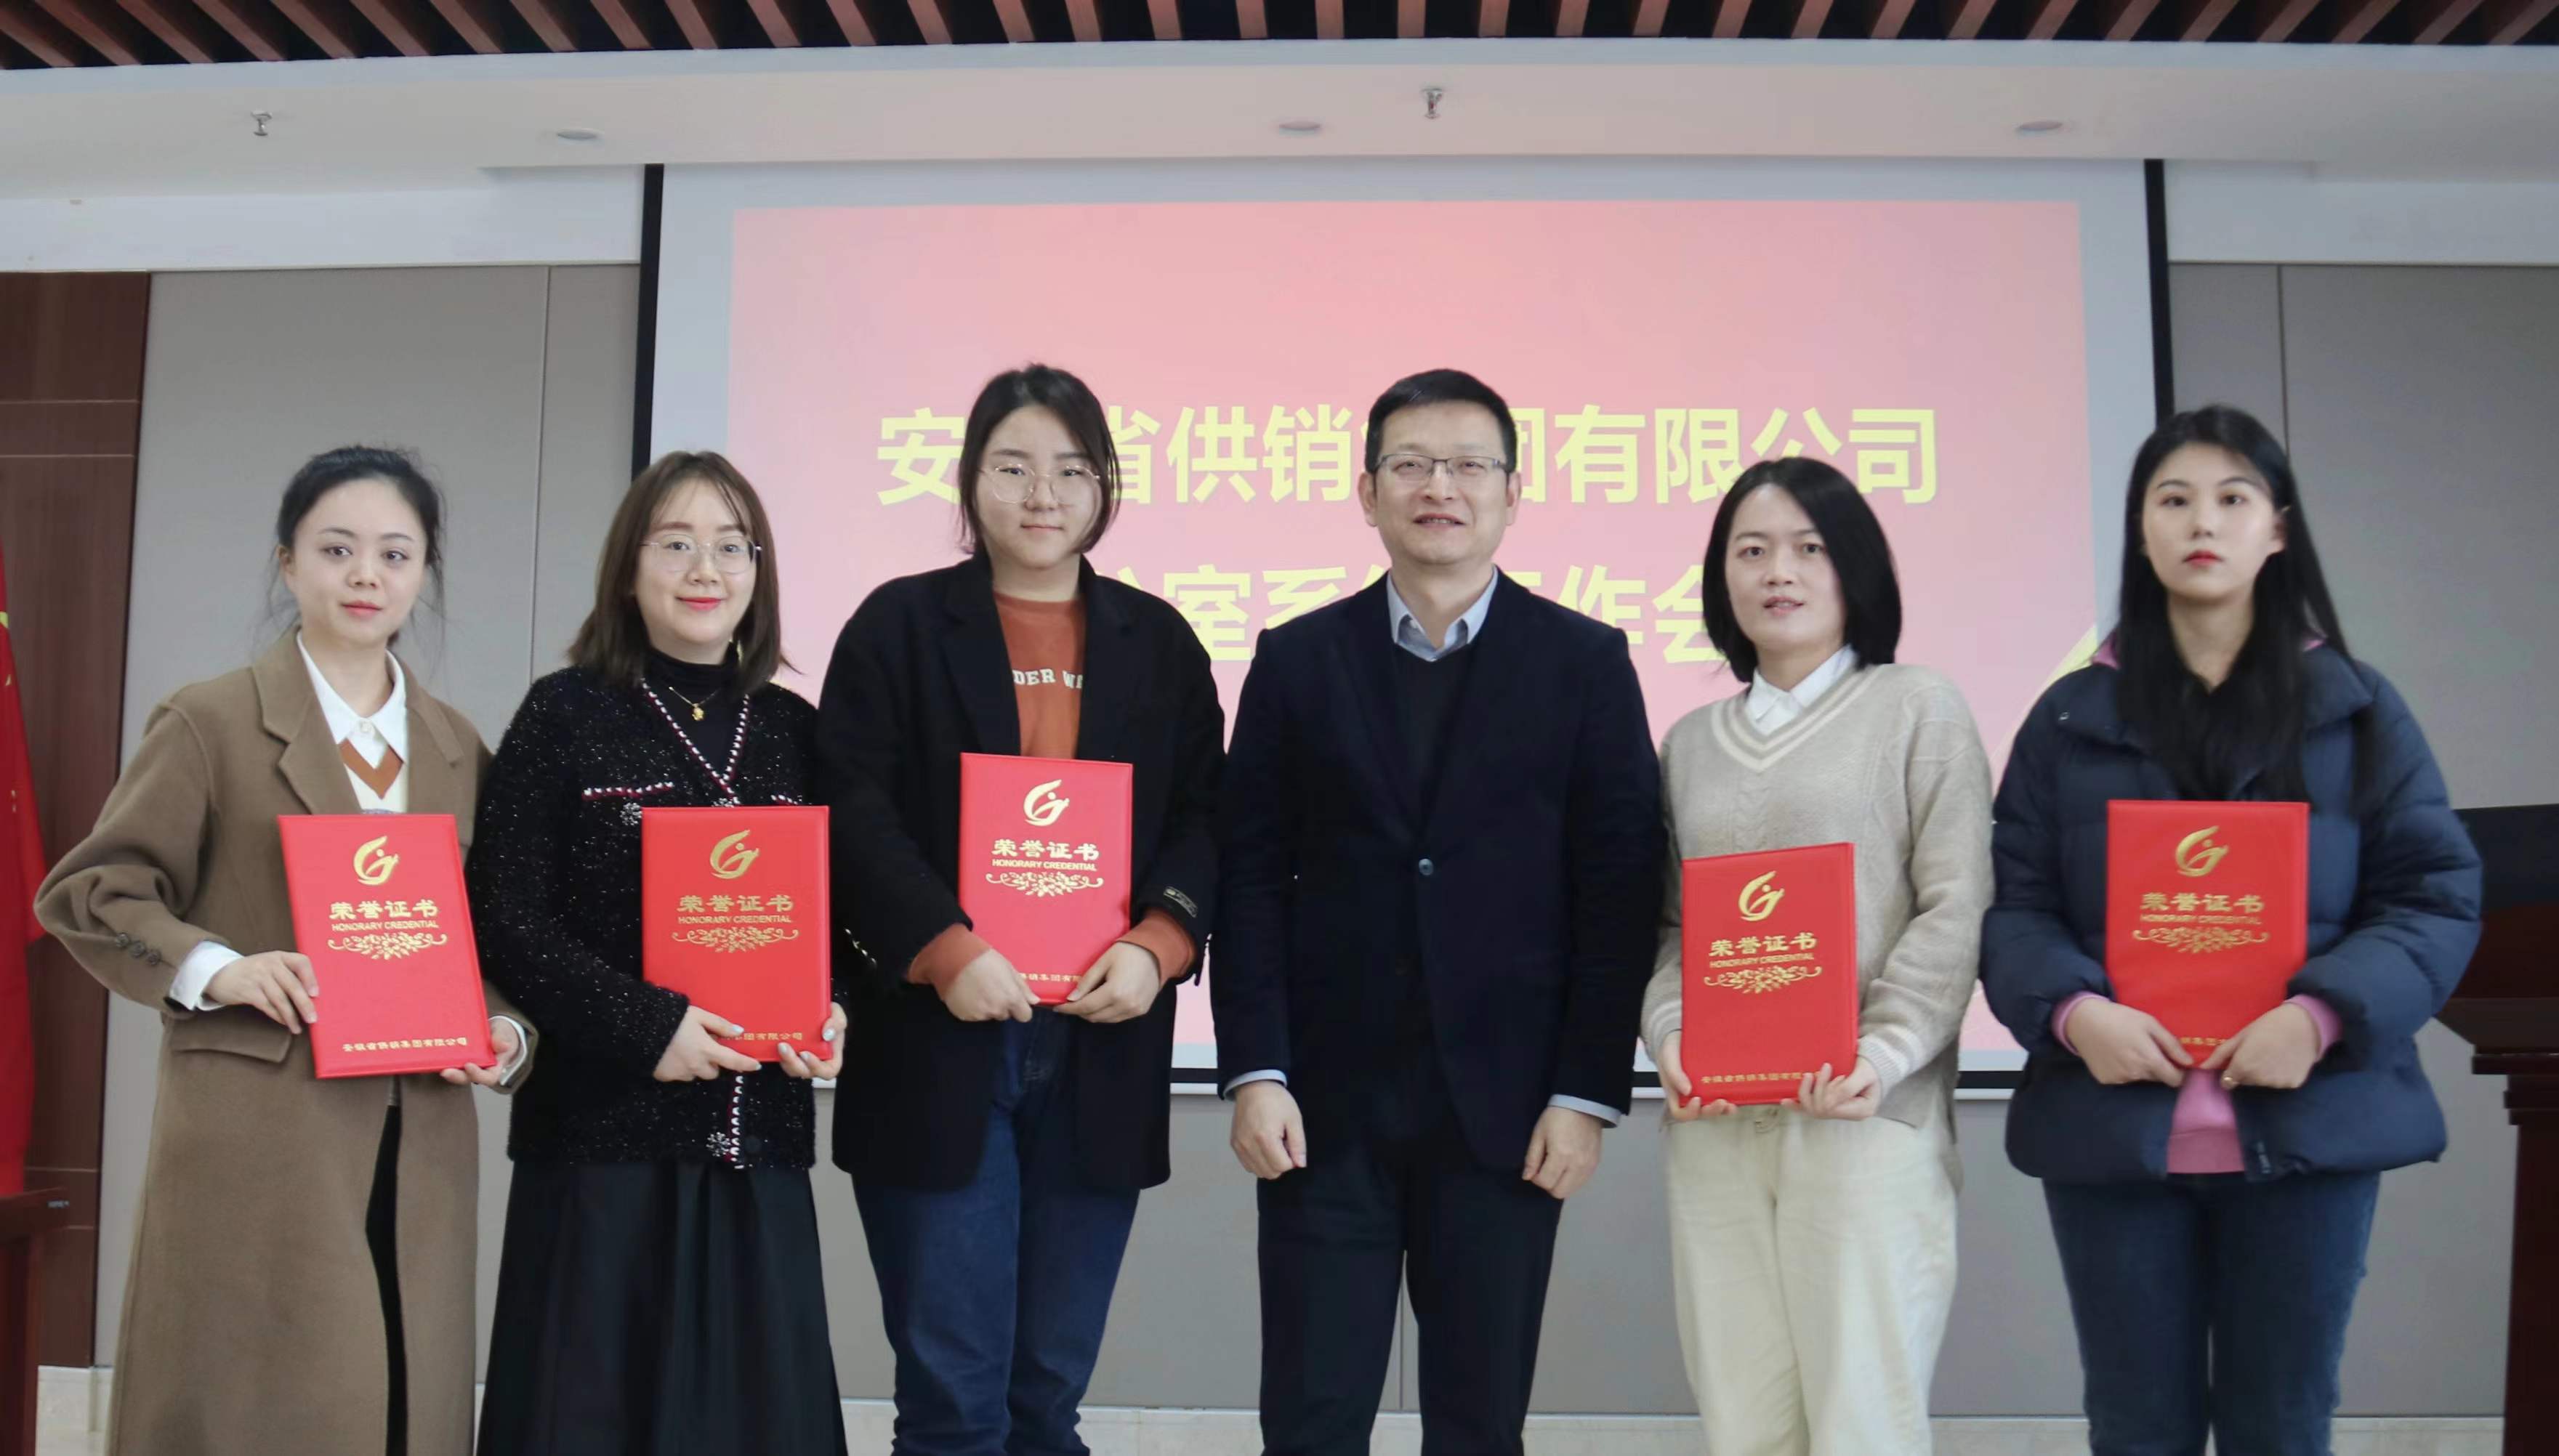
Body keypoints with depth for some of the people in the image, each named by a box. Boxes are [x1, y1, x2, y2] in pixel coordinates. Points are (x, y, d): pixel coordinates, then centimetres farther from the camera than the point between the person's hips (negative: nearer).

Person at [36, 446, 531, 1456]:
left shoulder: (460, 753, 14)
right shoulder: (210, 721, 1)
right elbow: (89, 891, 0)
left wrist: (505, 1030, -2)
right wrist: (213, 967, -15)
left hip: (419, 1142, 4)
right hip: (257, 1135, -4)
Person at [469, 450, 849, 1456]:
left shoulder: (793, 728, 10)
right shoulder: (566, 714, -1)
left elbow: (836, 911, 14)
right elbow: (505, 919, -7)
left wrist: (832, 1012, -6)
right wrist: (645, 1025, -17)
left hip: (759, 1144, 4)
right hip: (602, 1133, -3)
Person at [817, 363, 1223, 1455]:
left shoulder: (1158, 641, 11)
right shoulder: (898, 624, 3)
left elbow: (1205, 818, 7)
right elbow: (854, 812, -5)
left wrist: (1156, 944, -11)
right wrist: (944, 950, -17)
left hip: (1101, 1047, 3)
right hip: (939, 1043, -2)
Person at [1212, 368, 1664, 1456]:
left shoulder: (1585, 663, 2)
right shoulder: (1297, 661, 5)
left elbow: (1622, 892, -1)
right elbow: (1251, 877, 2)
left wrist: (1589, 1092, -7)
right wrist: (1256, 1072, -6)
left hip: (1504, 1107, 0)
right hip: (1326, 1104, 1)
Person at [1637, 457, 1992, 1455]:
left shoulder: (1919, 709, 6)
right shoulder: (1690, 742, 17)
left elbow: (1956, 908, -2)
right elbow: (1667, 923, 15)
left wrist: (1883, 1053, -14)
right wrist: (1671, 1037, -5)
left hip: (1867, 1118, -3)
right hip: (1715, 1126, 4)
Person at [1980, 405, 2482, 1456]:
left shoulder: (2355, 708, 7)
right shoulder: (2071, 718, 7)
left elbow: (2437, 896, 1)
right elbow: (2012, 904, 3)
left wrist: (2327, 1015, -16)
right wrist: (2071, 1009, -17)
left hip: (2308, 1122, 0)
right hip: (2111, 1124, 0)